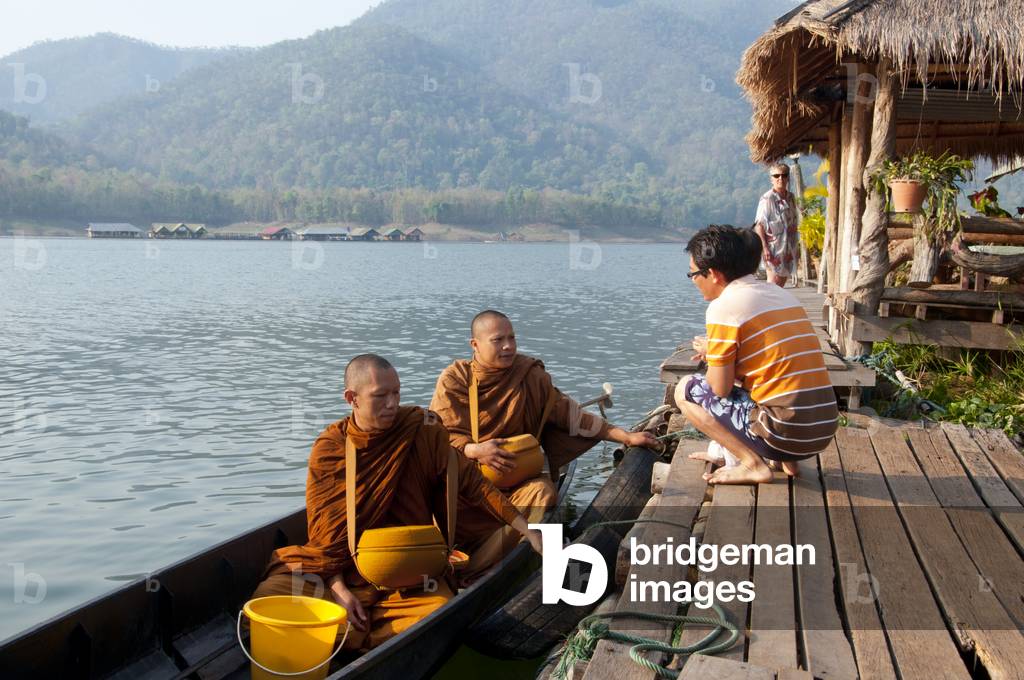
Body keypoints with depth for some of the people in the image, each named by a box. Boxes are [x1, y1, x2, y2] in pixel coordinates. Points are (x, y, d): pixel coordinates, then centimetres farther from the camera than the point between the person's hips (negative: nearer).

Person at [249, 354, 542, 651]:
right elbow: (325, 526, -3)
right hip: (344, 565, 1)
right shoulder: (329, 447, -3)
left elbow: (471, 483, -3)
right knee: (268, 595, -20)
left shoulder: (423, 430, -5)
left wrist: (527, 529, -8)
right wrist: (338, 588, -14)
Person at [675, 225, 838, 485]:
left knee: (686, 390, 7)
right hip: (825, 430, 8)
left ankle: (753, 464, -3)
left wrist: (710, 353, 13)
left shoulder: (724, 306, -9)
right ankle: (785, 460, 16)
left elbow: (720, 388, -7)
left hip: (785, 434, -8)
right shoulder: (782, 294, 15)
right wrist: (717, 353, 22)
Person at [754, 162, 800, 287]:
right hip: (773, 247, -7)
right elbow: (759, 225, -15)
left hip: (788, 247, 7)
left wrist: (795, 245, 15)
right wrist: (764, 247, -21)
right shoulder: (767, 199, -12)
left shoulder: (791, 198, 10)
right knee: (773, 282, -8)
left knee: (782, 283, 9)